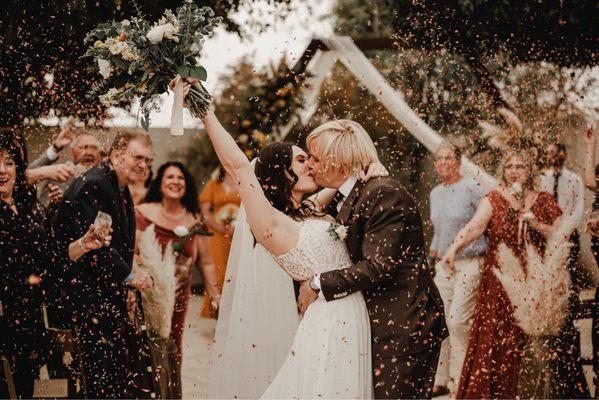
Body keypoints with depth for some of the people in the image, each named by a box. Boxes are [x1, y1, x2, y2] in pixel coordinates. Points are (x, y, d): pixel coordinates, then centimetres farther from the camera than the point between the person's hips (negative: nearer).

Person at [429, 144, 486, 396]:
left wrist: (485, 257, -6)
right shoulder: (435, 193, 13)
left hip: (469, 264, -6)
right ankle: (442, 381, 11)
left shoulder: (472, 190, -7)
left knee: (458, 322, -11)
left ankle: (460, 381, 0)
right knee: (444, 324, 5)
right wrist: (433, 251, 14)